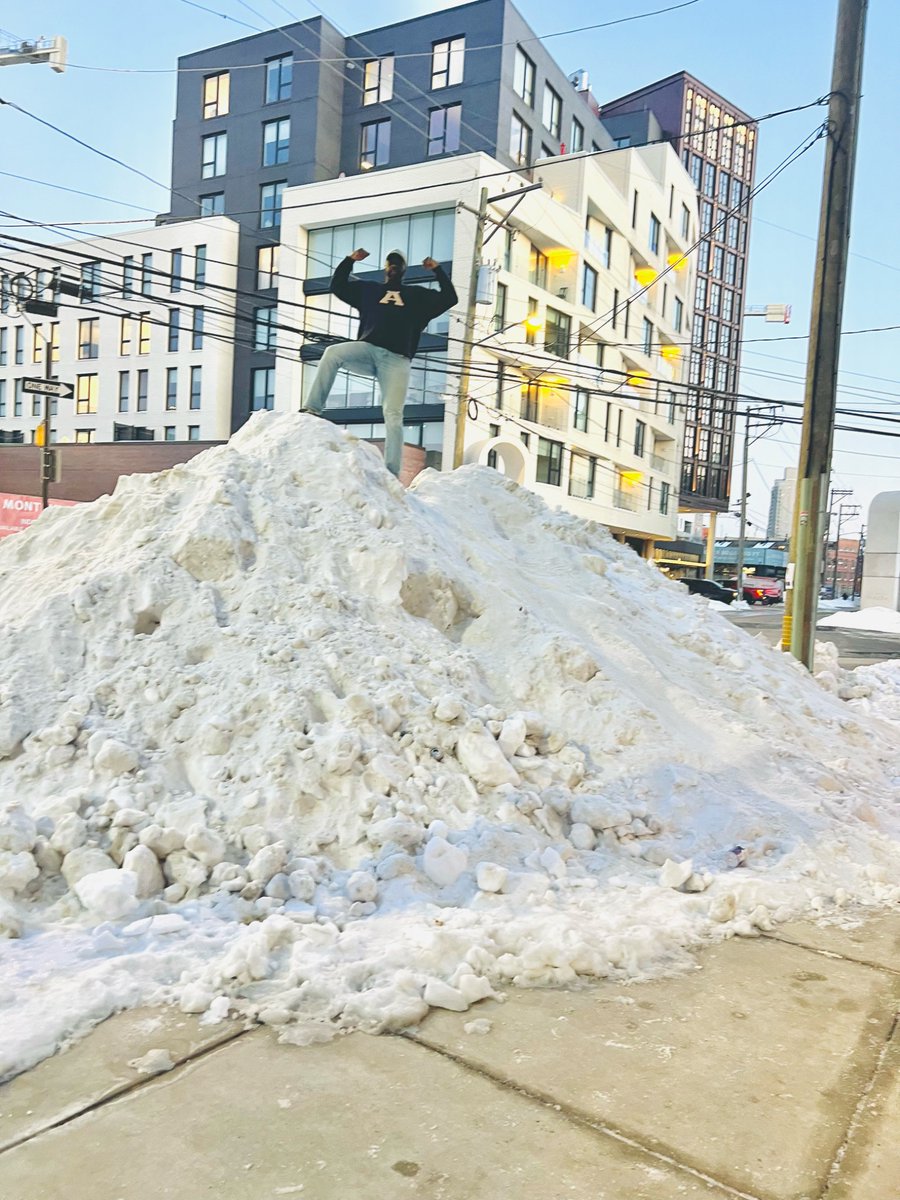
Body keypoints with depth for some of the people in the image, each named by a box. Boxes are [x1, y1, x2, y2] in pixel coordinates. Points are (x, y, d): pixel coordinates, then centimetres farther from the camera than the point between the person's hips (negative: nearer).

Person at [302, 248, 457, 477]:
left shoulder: (418, 295, 27)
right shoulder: (368, 289, 28)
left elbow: (449, 298, 20)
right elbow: (338, 286, 26)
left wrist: (438, 270, 15)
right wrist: (349, 261, 18)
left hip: (397, 359, -1)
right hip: (367, 349, 1)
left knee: (393, 415, -15)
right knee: (332, 353, -28)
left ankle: (391, 472, -19)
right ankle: (313, 409, -26)